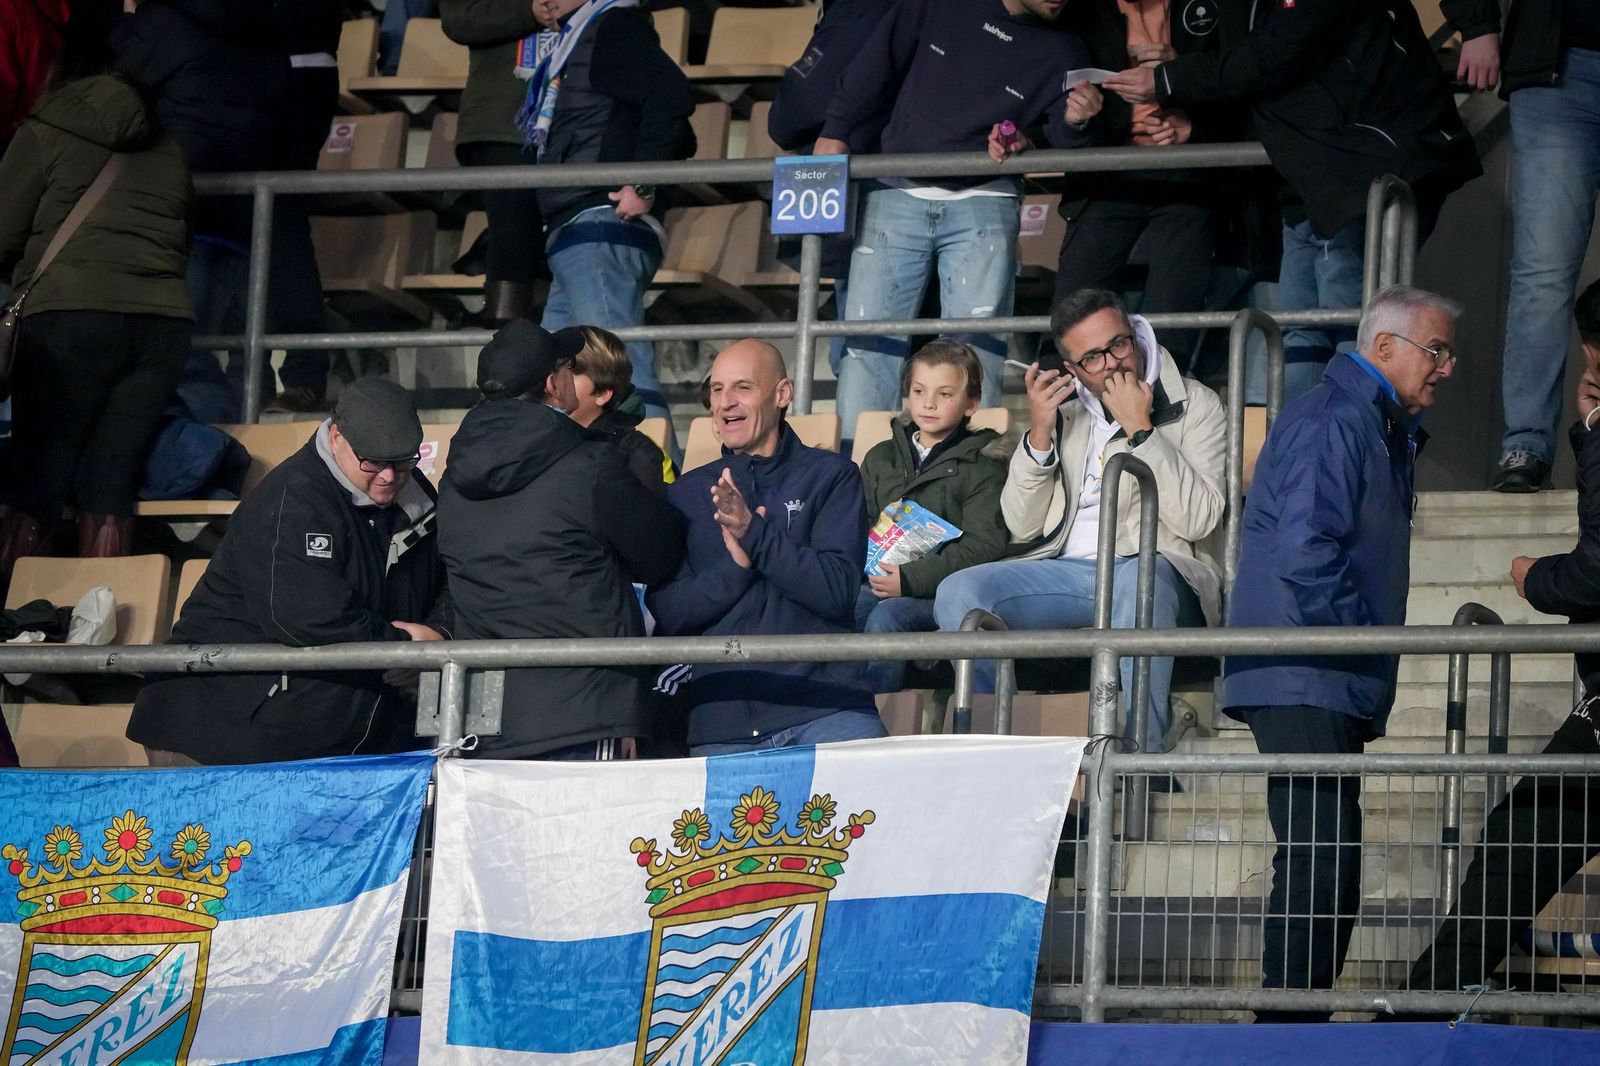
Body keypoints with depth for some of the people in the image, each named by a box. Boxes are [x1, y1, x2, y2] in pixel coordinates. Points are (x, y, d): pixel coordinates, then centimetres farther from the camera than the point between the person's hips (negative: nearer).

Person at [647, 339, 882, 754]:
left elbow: (838, 591, -4)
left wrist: (752, 531, -12)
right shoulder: (686, 493, 16)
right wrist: (735, 565, -8)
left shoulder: (831, 476, 9)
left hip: (823, 703, -2)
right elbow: (666, 616, 7)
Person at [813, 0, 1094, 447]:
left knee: (977, 342, -11)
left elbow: (1060, 136, -1)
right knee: (868, 338, -3)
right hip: (897, 196, 0)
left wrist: (1072, 121, -24)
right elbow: (877, 64, 10)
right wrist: (835, 131, 8)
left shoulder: (1062, 52, 3)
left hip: (982, 205, 0)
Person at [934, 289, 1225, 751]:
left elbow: (1198, 519, -9)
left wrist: (1141, 432, -11)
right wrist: (1039, 436, 1)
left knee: (1138, 579, -41)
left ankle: (1143, 750, -39)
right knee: (958, 593, -22)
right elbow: (1022, 526, 13)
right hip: (1064, 571, 4)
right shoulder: (1064, 410, 20)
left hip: (1160, 569, -4)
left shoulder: (1194, 405, 7)